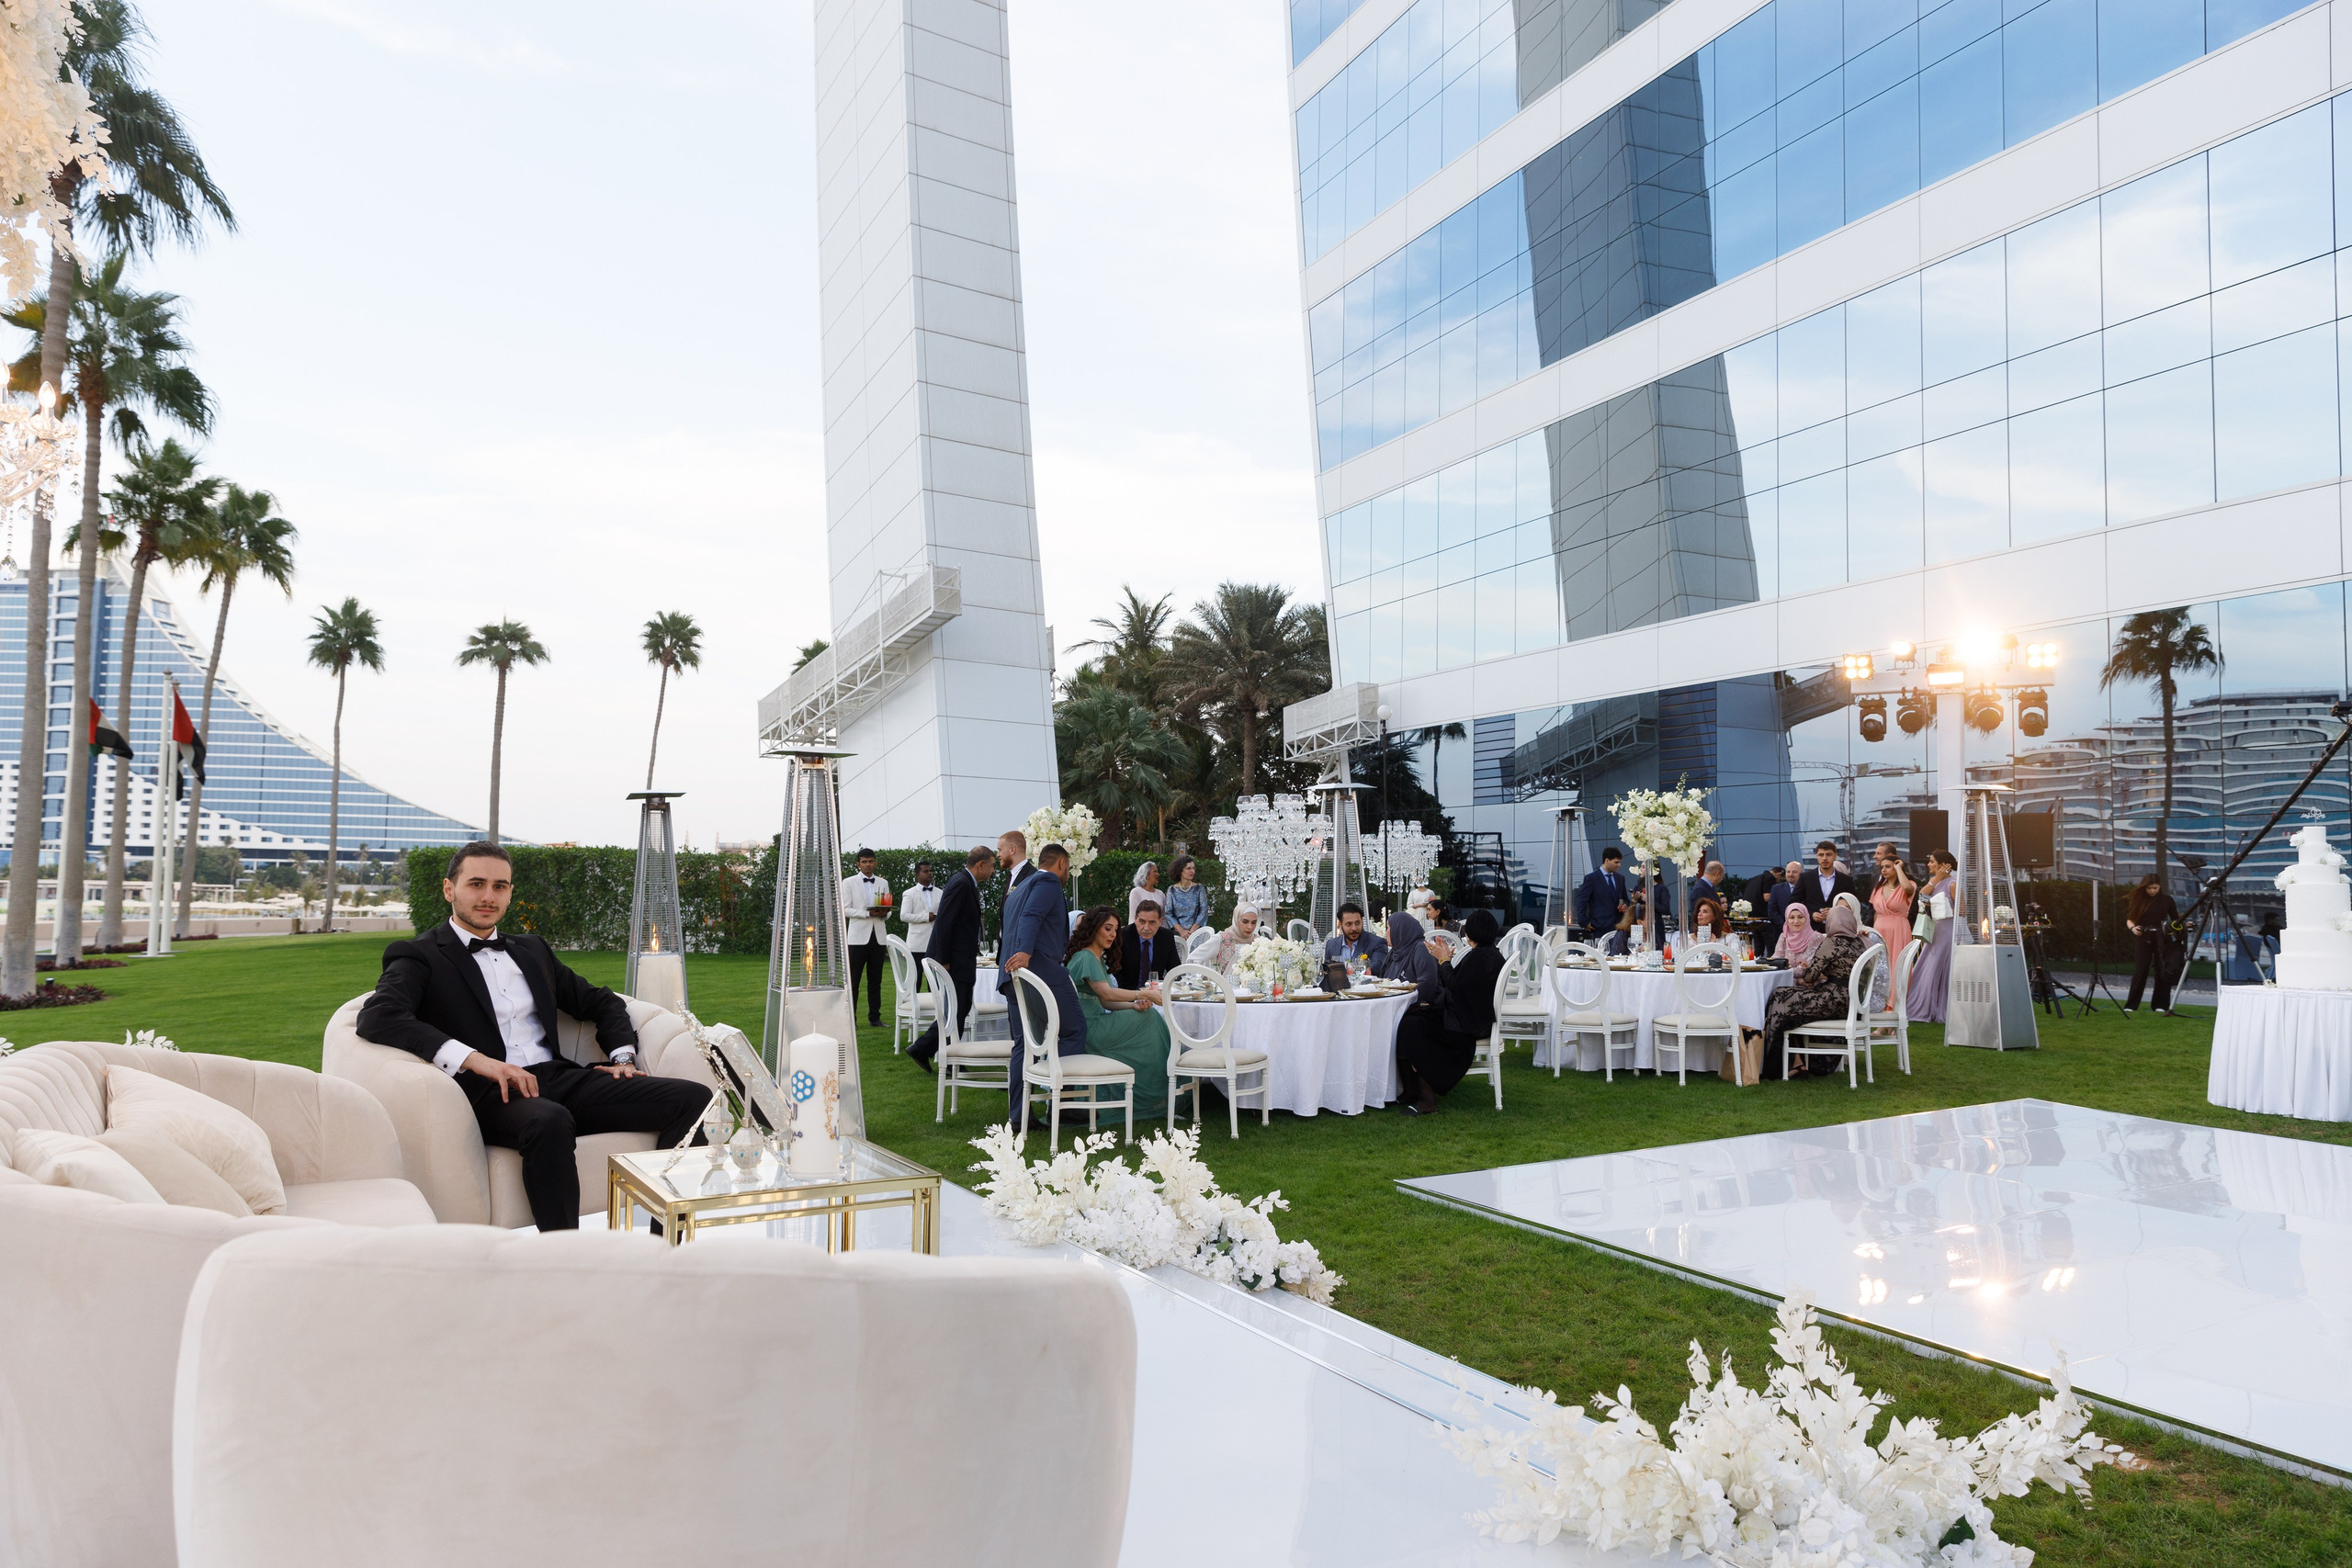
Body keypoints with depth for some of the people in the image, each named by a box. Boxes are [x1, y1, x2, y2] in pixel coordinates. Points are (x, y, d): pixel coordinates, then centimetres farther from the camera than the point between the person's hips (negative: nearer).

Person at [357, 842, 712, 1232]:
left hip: (558, 1079, 6)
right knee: (550, 1121, -42)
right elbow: (377, 1017, -14)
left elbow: (601, 1001, 32)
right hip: (488, 1094, -6)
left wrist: (622, 1056, 11)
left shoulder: (532, 950, 26)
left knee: (692, 1097, -16)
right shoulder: (420, 956, 6)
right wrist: (475, 1059, -24)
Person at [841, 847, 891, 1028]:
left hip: (878, 936, 4)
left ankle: (874, 1017, 12)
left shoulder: (883, 884, 15)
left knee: (875, 981, 7)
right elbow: (845, 909, -5)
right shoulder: (849, 883, 3)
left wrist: (885, 914, -8)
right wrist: (868, 913, -16)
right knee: (853, 981, -3)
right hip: (858, 936, -4)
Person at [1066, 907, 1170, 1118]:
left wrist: (1135, 1005, -3)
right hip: (1086, 1028, -9)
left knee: (1149, 1016, -7)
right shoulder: (1085, 957, -10)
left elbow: (1105, 1002, 14)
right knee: (1149, 1019, -14)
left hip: (1094, 1024, 9)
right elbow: (1106, 992, -23)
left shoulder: (1098, 959, 22)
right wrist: (1144, 994, -25)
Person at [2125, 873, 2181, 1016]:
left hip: (2163, 939, 1)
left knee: (2163, 972, 0)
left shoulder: (2167, 899, 3)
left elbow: (2175, 919, 9)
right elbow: (2129, 918, 3)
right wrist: (2132, 927, -17)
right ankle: (2130, 1006, -3)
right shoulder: (2138, 899, 1)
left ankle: (2161, 1006, 9)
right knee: (2140, 971, -4)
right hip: (2144, 938, -1)